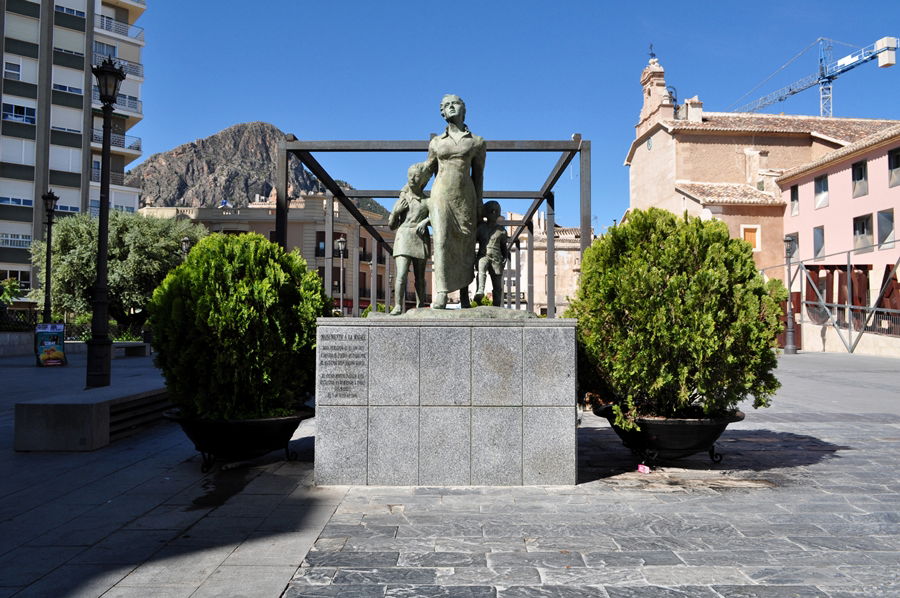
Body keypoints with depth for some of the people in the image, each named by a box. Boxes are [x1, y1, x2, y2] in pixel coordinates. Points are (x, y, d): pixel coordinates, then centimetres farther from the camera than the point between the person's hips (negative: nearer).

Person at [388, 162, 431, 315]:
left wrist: (426, 220, -11)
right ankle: (398, 307, -20)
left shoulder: (427, 200, 13)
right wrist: (396, 211, -3)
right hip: (403, 238, -1)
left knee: (419, 276, 3)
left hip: (420, 239, 1)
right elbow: (392, 225, 15)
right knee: (401, 274, -16)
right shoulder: (402, 199, 14)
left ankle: (420, 306, 14)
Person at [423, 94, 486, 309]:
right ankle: (440, 294, -22)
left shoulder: (477, 142, 9)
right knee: (441, 241, -14)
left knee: (465, 246, 2)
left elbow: (478, 176, 8)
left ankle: (464, 294, 11)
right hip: (441, 196, 0)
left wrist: (478, 205, 4)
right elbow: (427, 170, 21)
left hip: (465, 197, 1)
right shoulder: (436, 142, 10)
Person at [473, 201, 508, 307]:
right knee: (481, 270, -36)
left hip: (496, 258, 2)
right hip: (483, 255, -2)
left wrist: (505, 256, 4)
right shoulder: (480, 227, 9)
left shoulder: (501, 230, 12)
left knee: (497, 286, 0)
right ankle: (480, 292, -55)